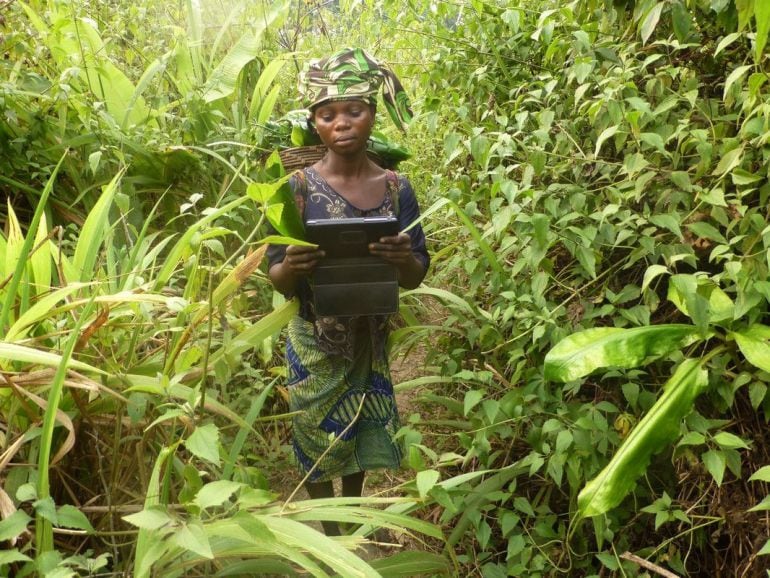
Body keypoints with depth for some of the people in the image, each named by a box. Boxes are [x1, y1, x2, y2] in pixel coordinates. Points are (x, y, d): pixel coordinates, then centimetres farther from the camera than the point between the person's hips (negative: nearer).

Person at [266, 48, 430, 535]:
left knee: (362, 439, 20)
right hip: (316, 345, -2)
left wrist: (403, 259, -28)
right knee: (319, 444, 14)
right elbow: (278, 281, -10)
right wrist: (291, 266, -34)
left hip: (372, 341, 2)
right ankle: (329, 532, 40)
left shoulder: (397, 188, -8)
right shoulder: (299, 188, -13)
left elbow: (416, 278, -5)